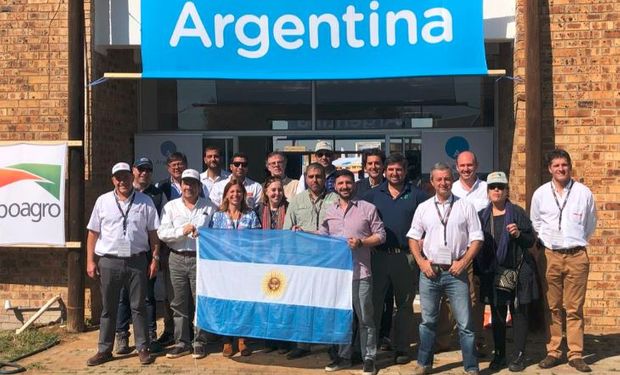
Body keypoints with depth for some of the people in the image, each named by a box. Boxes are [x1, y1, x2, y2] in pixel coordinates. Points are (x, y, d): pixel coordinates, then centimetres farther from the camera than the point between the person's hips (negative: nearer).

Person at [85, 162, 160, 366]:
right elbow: (93, 233, 6)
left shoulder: (145, 202, 3)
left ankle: (142, 348, 16)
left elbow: (153, 233, 4)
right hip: (109, 261, 1)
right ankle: (104, 350, 19)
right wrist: (90, 261, 1)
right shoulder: (103, 201, 4)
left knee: (138, 306, 7)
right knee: (108, 308, 10)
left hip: (137, 260, -1)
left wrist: (155, 259, -1)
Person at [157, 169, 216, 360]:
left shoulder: (209, 207, 7)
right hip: (177, 259, 2)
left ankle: (200, 342, 13)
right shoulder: (171, 206, 9)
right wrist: (182, 231, -13)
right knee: (179, 303, 7)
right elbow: (162, 233, -1)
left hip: (200, 258, -2)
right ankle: (182, 343, 17)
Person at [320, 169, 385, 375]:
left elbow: (380, 235, -1)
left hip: (360, 271, -4)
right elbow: (322, 236, 15)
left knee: (365, 317, 2)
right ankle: (344, 356, 25)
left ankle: (369, 358, 14)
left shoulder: (367, 208, -1)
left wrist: (361, 242, -15)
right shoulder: (329, 210, 11)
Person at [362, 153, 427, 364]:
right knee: (373, 301, 4)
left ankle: (402, 348, 19)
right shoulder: (373, 194, 8)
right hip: (379, 255, 1)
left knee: (404, 304, 9)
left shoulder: (416, 195, 4)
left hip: (406, 257, -1)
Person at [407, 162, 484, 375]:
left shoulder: (465, 207, 2)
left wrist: (463, 262, -8)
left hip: (456, 271, -2)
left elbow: (476, 238, 1)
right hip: (429, 271, 2)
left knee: (465, 323, 0)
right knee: (428, 321, 13)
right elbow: (413, 237, 11)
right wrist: (421, 262, -1)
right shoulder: (423, 208, 7)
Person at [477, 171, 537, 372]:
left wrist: (518, 234, -20)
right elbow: (478, 244, 12)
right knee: (497, 315, 9)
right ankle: (499, 355, 20)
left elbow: (531, 241, -1)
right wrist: (480, 270, 5)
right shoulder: (482, 215, 8)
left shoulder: (517, 212, -2)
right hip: (493, 273, 3)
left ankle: (519, 356, 13)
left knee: (518, 312, 3)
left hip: (517, 272, -3)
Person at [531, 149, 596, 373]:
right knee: (553, 308, 6)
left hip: (576, 256, -1)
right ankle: (553, 352, 14)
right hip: (550, 255, 1)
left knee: (574, 309, 2)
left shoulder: (583, 192, 0)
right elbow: (535, 224, 15)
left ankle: (575, 354, 9)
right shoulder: (540, 194, 3)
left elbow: (591, 224, 12)